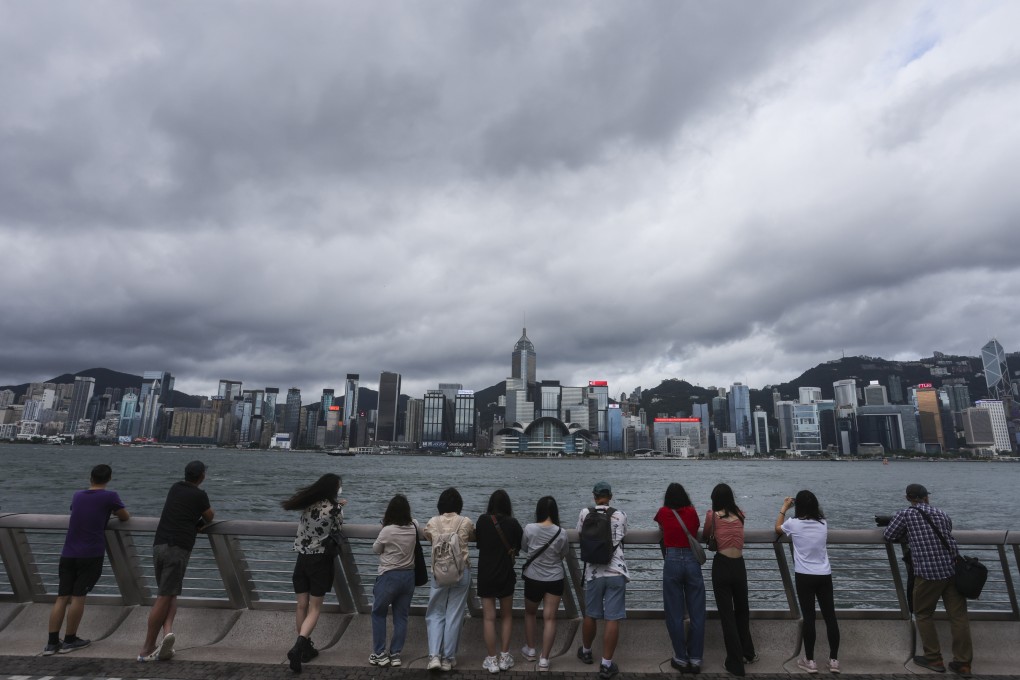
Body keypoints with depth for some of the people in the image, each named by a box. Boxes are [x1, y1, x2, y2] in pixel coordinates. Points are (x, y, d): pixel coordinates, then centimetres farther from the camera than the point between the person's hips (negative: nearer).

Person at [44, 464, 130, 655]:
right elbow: (125, 517, 5)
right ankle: (69, 640, 8)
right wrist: (114, 511, 26)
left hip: (68, 554, 5)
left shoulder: (77, 496, 13)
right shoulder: (110, 496, -5)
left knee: (62, 597, 7)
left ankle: (52, 642, 8)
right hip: (91, 555, -5)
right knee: (78, 596, 1)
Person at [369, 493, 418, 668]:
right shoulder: (414, 527, -5)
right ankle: (395, 654, 17)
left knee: (378, 614, 15)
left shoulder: (387, 530, -18)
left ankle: (379, 654, 17)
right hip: (408, 576, 4)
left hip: (389, 576, -4)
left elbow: (375, 550, -1)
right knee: (401, 617, 12)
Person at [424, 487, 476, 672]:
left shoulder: (432, 523, -2)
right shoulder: (466, 522, -5)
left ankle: (434, 656, 3)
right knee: (454, 616, 8)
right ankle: (448, 658, 15)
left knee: (435, 614, 14)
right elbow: (474, 537, 15)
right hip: (461, 573, 0)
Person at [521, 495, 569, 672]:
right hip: (555, 580, 0)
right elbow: (564, 555, 1)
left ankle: (530, 650, 33)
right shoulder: (561, 533, -14)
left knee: (530, 613, 22)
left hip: (533, 579, 1)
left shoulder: (529, 529, -14)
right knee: (549, 618, 6)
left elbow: (523, 548, 2)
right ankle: (544, 660, 7)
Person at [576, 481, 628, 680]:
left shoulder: (584, 513, 0)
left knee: (590, 615, 17)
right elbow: (622, 538, 13)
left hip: (593, 572, 1)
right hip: (616, 572, -1)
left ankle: (586, 652, 36)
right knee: (612, 619, 3)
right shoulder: (620, 515, -1)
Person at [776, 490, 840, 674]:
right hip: (824, 575, 3)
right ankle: (834, 660, 19)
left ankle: (810, 661, 11)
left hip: (804, 576, -3)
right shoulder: (823, 523, 0)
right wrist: (810, 505, 29)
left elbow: (778, 528, 13)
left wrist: (784, 508, 22)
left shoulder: (793, 524, -9)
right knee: (830, 616, 11)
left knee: (808, 617, 3)